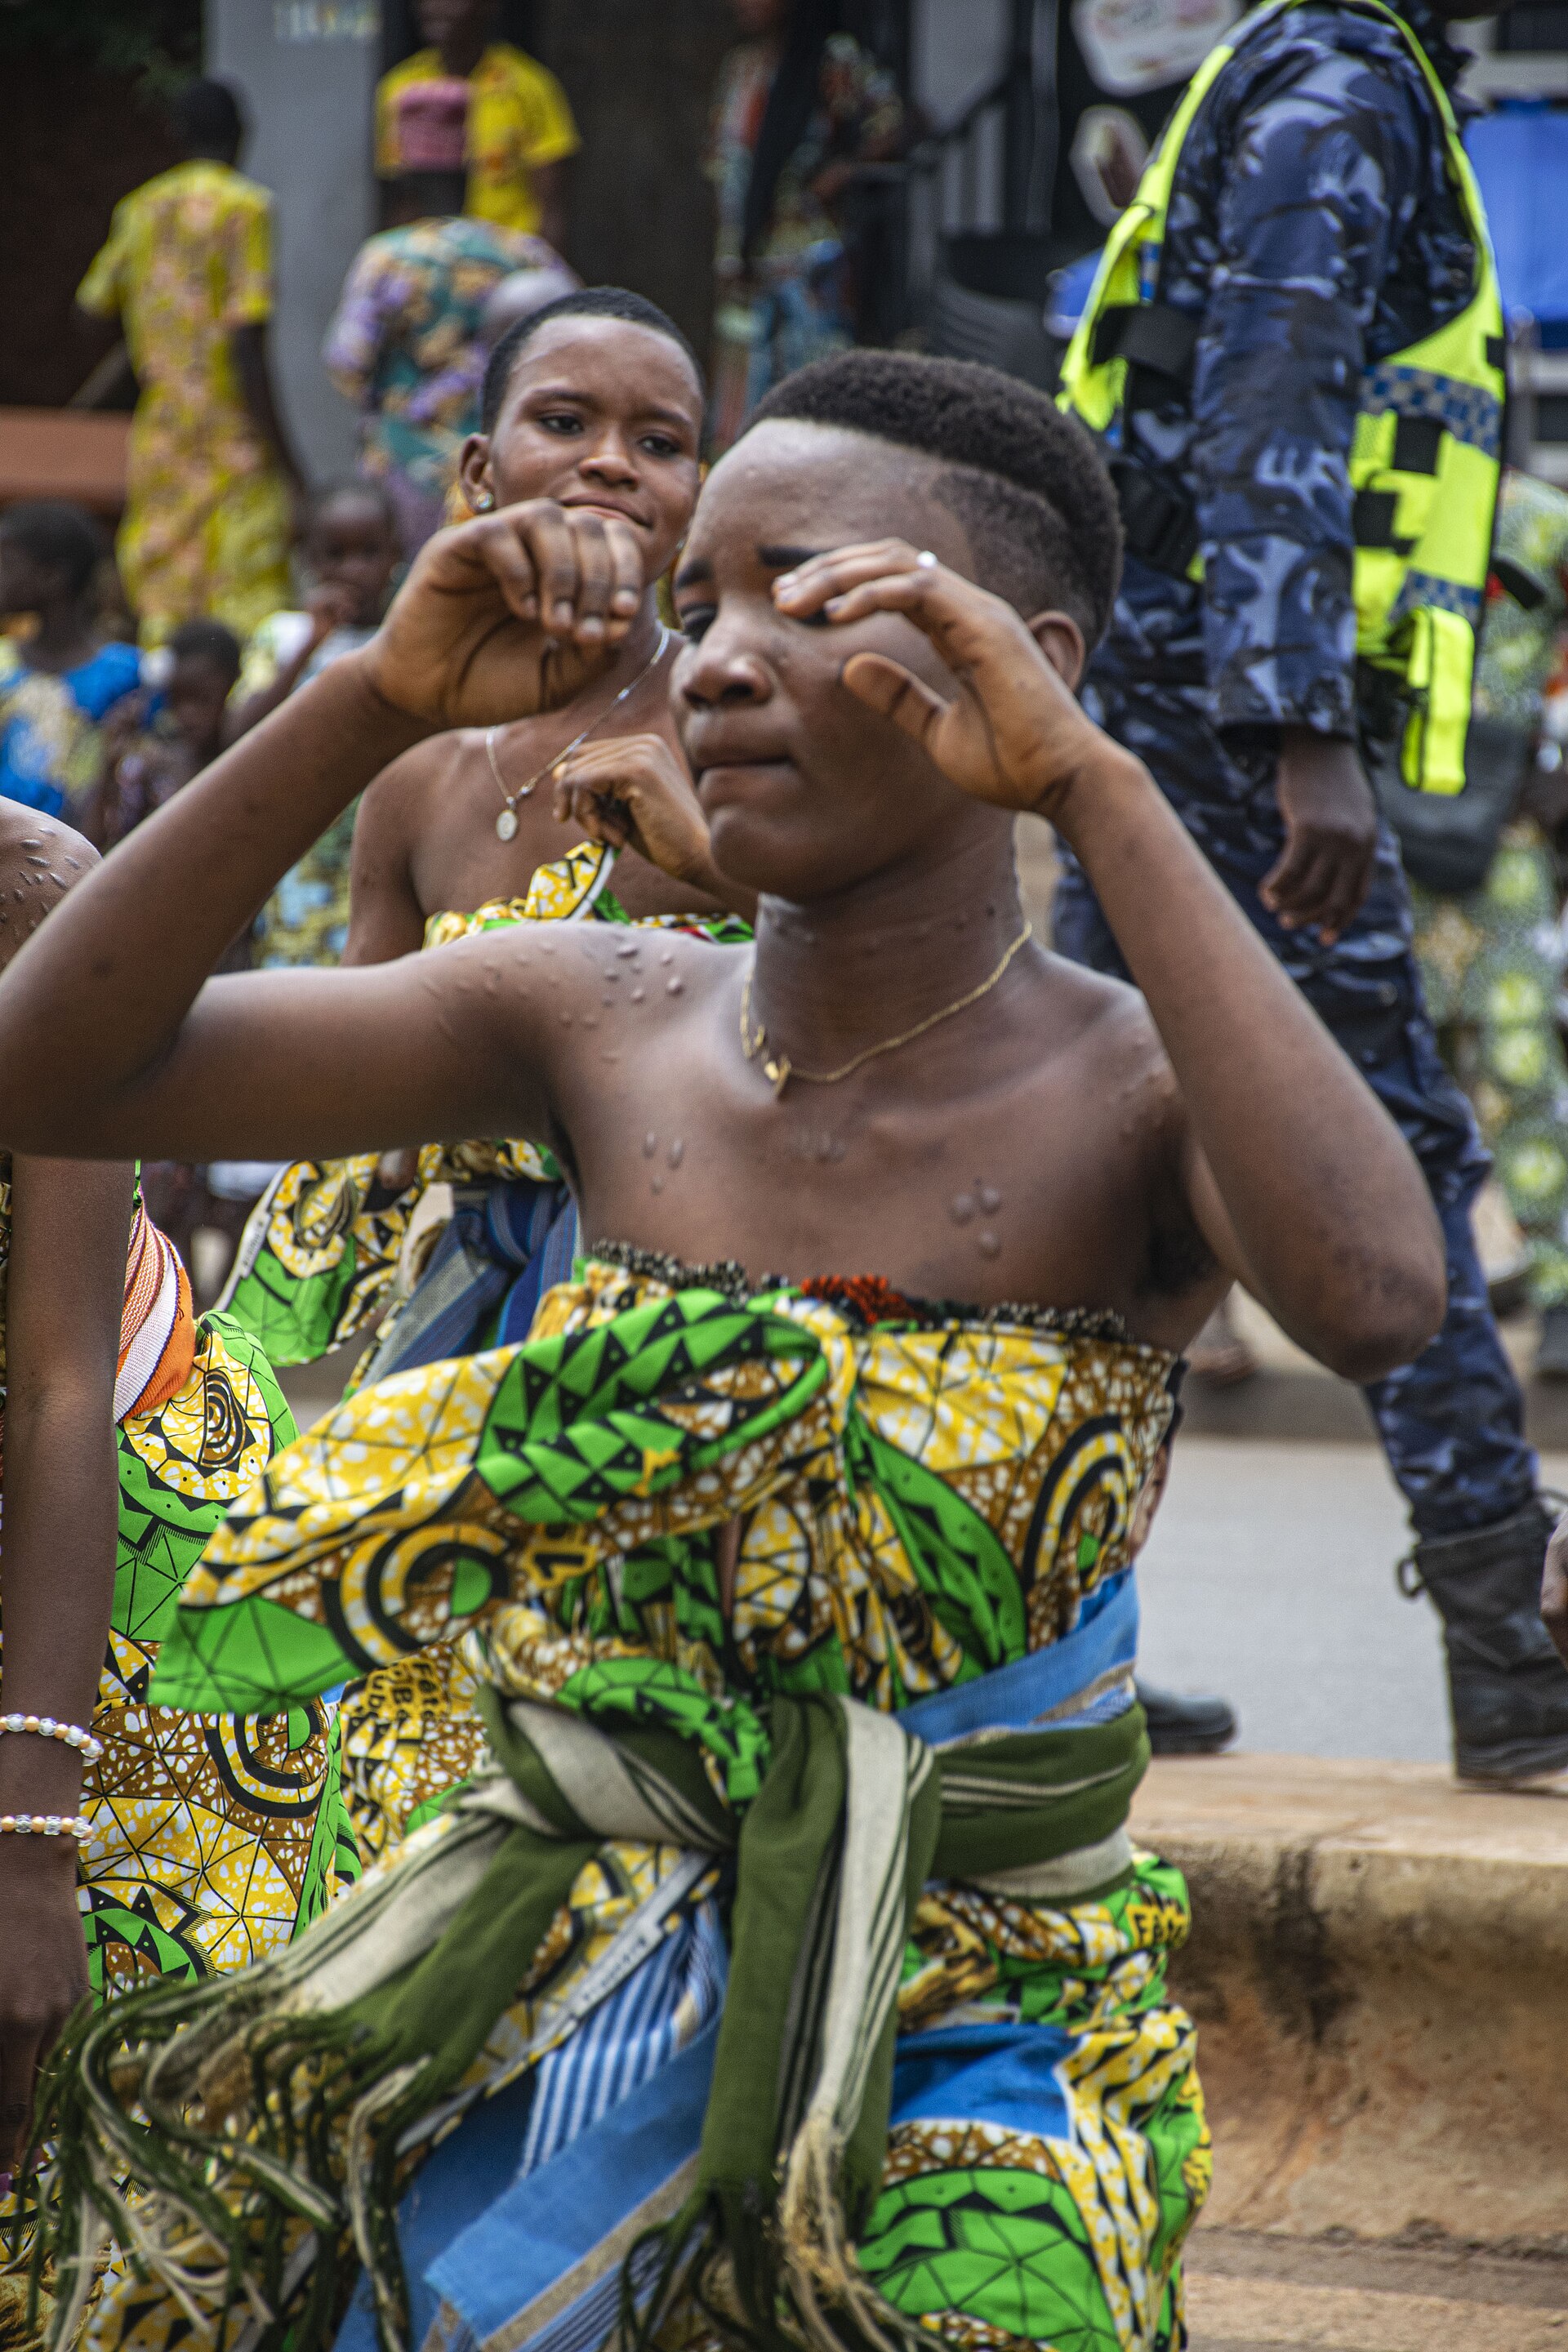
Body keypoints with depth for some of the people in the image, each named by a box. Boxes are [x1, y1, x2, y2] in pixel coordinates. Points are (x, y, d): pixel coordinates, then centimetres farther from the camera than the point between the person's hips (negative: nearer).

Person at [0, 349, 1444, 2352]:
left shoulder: (1143, 1099, -13)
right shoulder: (601, 1031, -2)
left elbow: (1372, 1299, -36)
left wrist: (1090, 783, -33)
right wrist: (379, 699, -17)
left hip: (965, 2077, -3)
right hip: (563, 2017, 3)